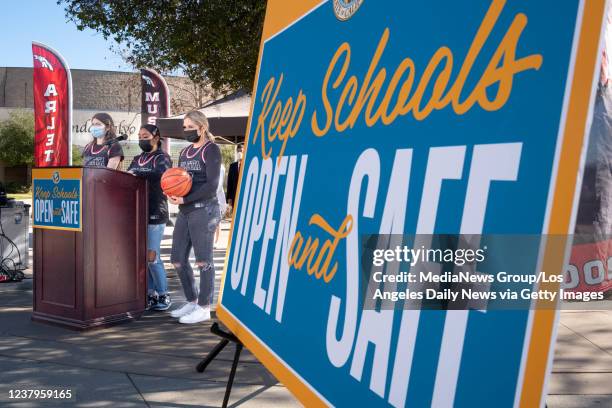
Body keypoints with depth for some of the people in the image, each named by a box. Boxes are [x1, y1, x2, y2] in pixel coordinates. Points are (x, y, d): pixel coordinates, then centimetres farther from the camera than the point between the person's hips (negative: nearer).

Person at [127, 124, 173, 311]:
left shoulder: (162, 157, -1)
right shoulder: (137, 159, 20)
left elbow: (160, 175, -21)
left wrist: (137, 174, -30)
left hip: (155, 214, -6)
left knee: (152, 256, -7)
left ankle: (163, 295, 6)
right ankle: (150, 294, 16)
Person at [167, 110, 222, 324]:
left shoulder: (211, 150, -4)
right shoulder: (185, 152, 18)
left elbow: (211, 185, -13)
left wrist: (184, 200, -16)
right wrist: (172, 193, -4)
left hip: (204, 209, -8)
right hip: (185, 211, 8)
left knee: (203, 260, -2)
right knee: (178, 259, 10)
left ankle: (204, 308, 8)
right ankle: (192, 302, 25)